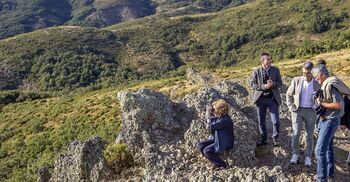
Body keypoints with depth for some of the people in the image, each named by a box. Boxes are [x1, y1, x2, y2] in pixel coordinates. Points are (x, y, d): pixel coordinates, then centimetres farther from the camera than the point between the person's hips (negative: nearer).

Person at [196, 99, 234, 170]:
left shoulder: (225, 120, -27)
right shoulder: (218, 117, -1)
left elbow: (211, 127, -30)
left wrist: (208, 116, -19)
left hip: (223, 143, -9)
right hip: (215, 139, 9)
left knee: (206, 151, -23)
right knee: (200, 146, -2)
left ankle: (221, 164, -5)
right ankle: (215, 161, 4)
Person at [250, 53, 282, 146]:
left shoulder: (275, 70, 2)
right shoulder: (256, 71, -2)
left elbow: (280, 83, 4)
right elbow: (252, 84, -4)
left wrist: (273, 84, -18)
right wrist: (263, 86, -18)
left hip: (272, 98, 0)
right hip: (260, 98, 0)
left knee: (276, 121, -2)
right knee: (261, 121, 9)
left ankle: (275, 139, 19)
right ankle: (263, 139, 24)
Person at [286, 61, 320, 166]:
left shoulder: (317, 84, -2)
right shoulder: (296, 80, -1)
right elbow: (289, 94, 8)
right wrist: (291, 106, 0)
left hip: (311, 112, 0)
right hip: (298, 111, 0)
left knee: (310, 135, 6)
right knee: (296, 133, -5)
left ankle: (308, 157, 18)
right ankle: (295, 154, 11)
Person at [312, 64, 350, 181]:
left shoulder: (330, 85, -21)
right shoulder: (326, 85, 8)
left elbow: (338, 105, -26)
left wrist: (322, 103, -18)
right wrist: (320, 101, -1)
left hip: (330, 120, -10)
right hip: (326, 119, 10)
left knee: (320, 150, -9)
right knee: (328, 147, 21)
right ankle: (330, 172, 35)